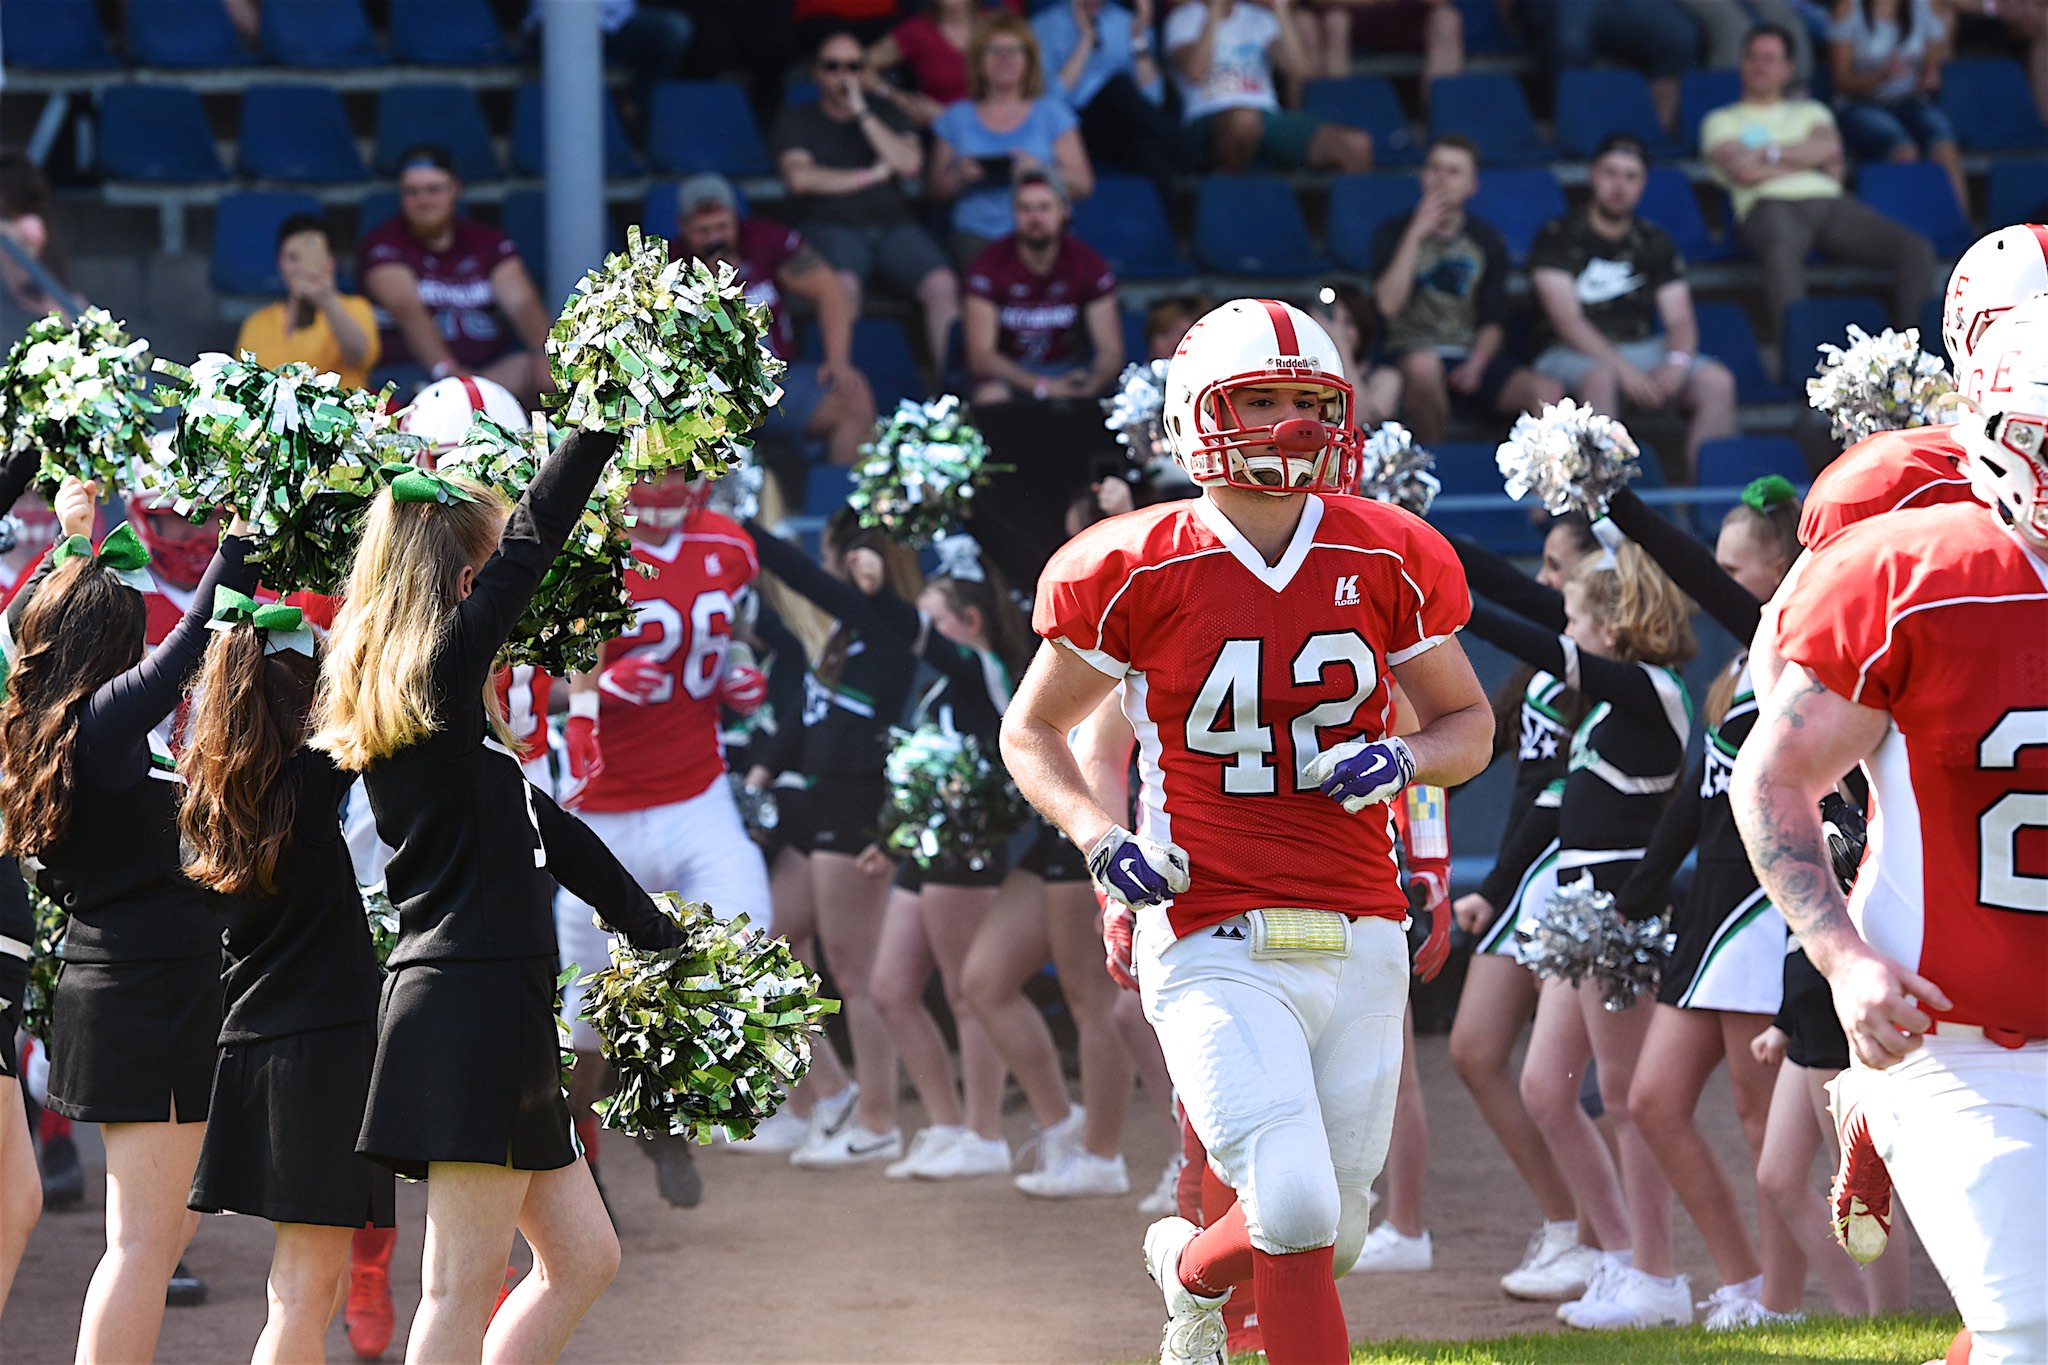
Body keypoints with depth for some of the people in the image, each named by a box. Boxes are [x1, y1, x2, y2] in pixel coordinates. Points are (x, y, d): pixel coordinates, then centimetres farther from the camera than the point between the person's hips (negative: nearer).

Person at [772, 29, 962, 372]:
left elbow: (910, 164, 3)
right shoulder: (795, 121, 14)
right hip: (829, 226, -3)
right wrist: (872, 175, 1)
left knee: (942, 285, -27)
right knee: (844, 287, -38)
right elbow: (800, 178, -4)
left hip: (893, 225, 3)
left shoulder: (885, 113, 21)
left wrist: (863, 114, 0)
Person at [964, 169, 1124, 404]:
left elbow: (1110, 351, -8)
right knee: (991, 396, -36)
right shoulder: (990, 265, -13)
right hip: (1007, 372, -1)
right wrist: (1044, 386, -33)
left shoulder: (1089, 264, -6)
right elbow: (980, 355, -18)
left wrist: (1091, 386, -34)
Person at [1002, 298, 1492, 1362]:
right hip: (1216, 947, -4)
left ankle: (1188, 1269, 45)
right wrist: (1099, 839, -10)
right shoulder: (1137, 573, -5)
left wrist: (1403, 760, -7)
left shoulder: (1387, 562, 3)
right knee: (1297, 1212, -20)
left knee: (1326, 1228, 11)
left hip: (1359, 944, 4)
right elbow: (1031, 731, 8)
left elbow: (1468, 723, 16)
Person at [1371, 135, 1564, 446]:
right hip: (1410, 352, -2)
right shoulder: (1395, 232, 4)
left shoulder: (1486, 240, 12)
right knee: (1424, 365, -41)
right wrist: (1416, 234, -14)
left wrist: (1476, 364, -10)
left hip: (1470, 356, 2)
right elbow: (1388, 304, -13)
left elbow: (1494, 322, 11)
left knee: (1549, 393, -26)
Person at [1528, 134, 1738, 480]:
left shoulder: (1654, 243, 14)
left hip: (1642, 350, 4)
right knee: (1599, 379, -40)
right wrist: (1623, 369, -23)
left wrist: (1677, 362, -18)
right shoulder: (1557, 237, 0)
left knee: (1717, 382, -23)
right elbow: (1567, 319, -10)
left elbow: (1680, 321, 7)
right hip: (1574, 355, -4)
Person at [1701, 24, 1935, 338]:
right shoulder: (1723, 120, 21)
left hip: (1829, 204, 5)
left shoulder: (1809, 111, 32)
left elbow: (1829, 147, 9)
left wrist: (1770, 153, 1)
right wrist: (1812, 160, 6)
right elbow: (1744, 172, 1)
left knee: (1916, 249, -21)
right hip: (1770, 205, -4)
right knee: (1782, 253, -45)